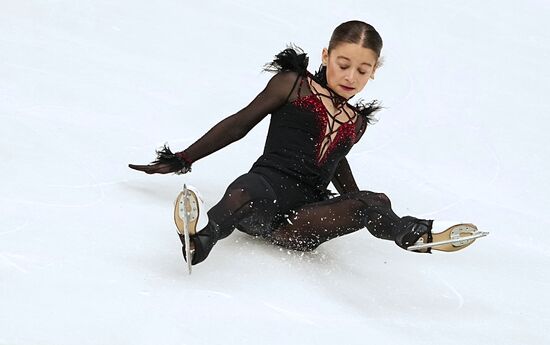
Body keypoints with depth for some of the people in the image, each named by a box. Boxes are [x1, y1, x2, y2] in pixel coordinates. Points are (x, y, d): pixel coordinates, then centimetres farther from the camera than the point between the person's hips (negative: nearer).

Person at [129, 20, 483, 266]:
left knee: (375, 203, -27)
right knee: (247, 195, -45)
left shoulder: (358, 121, 25)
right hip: (268, 182, -4)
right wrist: (183, 159, 16)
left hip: (310, 208, 4)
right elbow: (239, 124, 15)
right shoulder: (293, 85, 12)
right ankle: (200, 239, -75)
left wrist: (362, 212, 43)